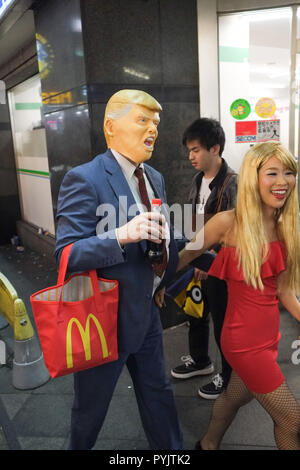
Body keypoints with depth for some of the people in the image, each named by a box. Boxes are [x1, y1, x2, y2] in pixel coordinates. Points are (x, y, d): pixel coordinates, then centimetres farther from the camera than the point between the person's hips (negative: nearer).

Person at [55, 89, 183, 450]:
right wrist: (121, 236, -36)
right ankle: (79, 446, 48)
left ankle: (171, 449, 48)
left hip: (146, 311, 7)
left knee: (158, 392, 24)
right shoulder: (84, 179, -20)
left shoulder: (155, 178, 6)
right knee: (91, 406, 18)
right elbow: (66, 254, -24)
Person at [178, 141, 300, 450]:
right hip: (244, 339, -6)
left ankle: (208, 445, 55)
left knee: (235, 396, 27)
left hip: (270, 335, 7)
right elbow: (186, 255, -6)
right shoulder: (229, 222, -19)